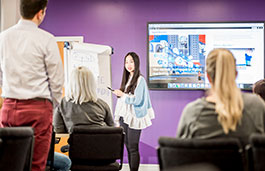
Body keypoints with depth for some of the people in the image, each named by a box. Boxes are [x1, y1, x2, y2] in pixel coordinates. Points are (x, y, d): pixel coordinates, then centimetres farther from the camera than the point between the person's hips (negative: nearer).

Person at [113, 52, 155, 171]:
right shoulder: (127, 78, 15)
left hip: (134, 118, -7)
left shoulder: (140, 80, -8)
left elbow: (137, 100, -15)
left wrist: (122, 95, -10)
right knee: (127, 147, 9)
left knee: (133, 148, -7)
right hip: (124, 117, 7)